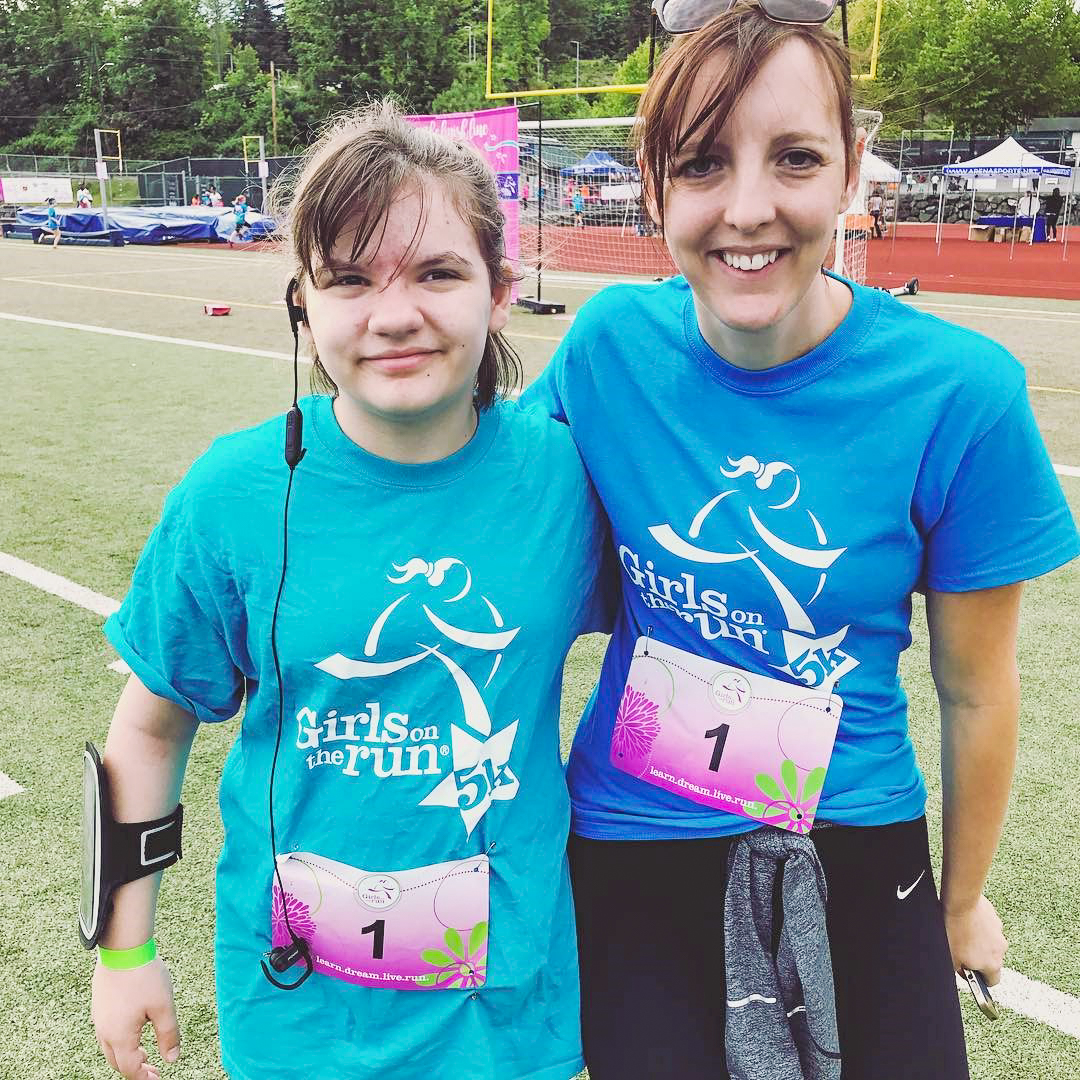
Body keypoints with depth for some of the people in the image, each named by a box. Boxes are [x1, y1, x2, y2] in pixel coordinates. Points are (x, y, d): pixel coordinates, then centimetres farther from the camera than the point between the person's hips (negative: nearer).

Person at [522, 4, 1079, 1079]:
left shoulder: (959, 391, -16)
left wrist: (963, 899, 7)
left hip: (859, 861, -1)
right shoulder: (610, 345, -12)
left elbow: (975, 690, -4)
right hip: (626, 853, 1)